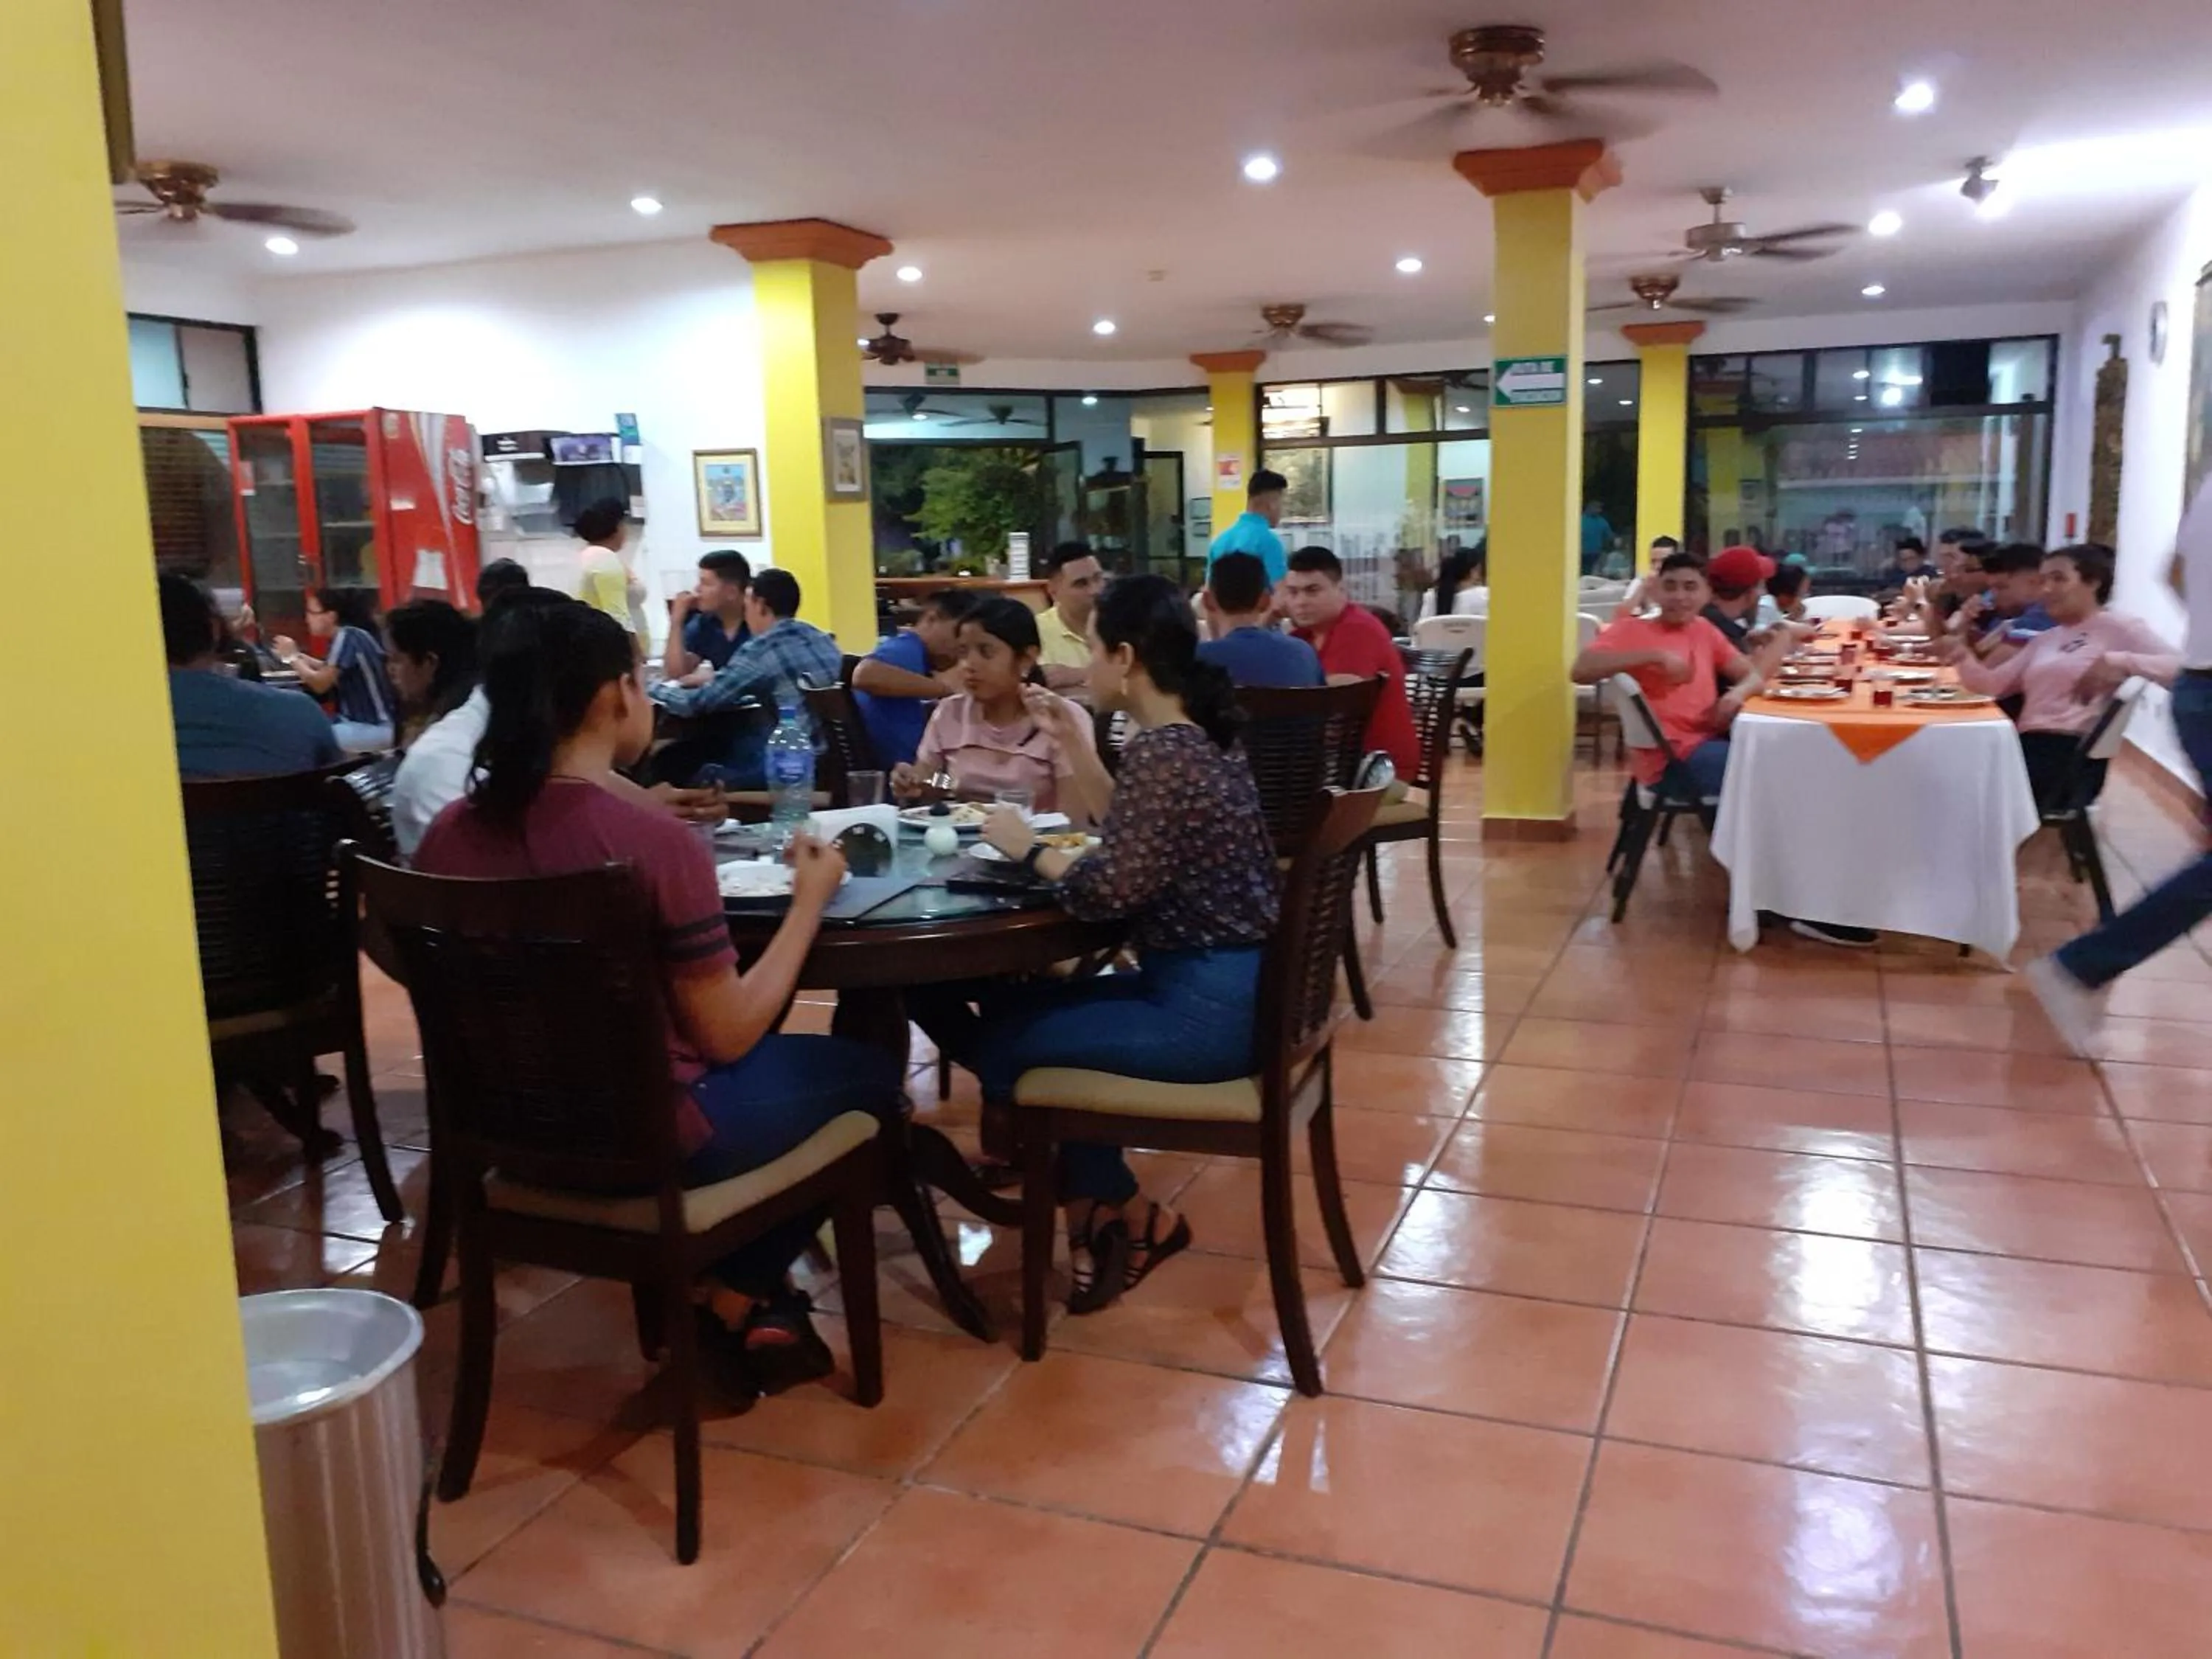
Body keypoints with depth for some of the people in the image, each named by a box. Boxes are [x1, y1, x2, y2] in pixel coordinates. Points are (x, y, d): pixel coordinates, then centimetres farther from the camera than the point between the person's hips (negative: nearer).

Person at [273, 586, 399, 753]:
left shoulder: (347, 637, -16)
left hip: (376, 728, -9)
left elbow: (320, 684, -16)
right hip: (360, 722, 9)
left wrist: (292, 658, -3)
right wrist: (299, 656, 6)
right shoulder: (350, 635, 10)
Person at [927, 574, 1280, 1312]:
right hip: (1225, 987, 10)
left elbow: (1106, 892, -24)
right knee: (1011, 1006, 15)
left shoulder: (1161, 750, -21)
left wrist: (1027, 846, -7)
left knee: (1002, 1046, -2)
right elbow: (1139, 834, 22)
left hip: (1208, 1009, -10)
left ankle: (1133, 1216, 15)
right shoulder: (1198, 735, 10)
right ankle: (1098, 1203, 19)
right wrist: (1075, 742, 17)